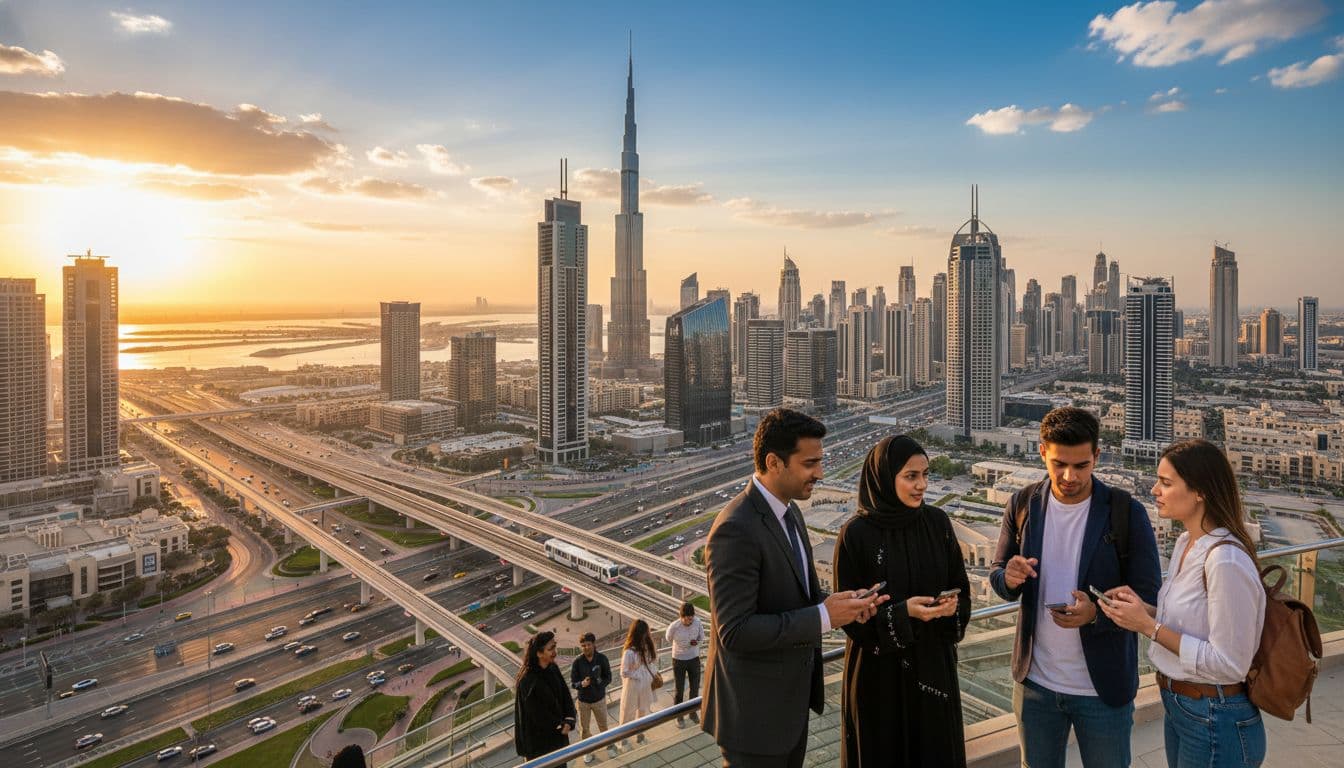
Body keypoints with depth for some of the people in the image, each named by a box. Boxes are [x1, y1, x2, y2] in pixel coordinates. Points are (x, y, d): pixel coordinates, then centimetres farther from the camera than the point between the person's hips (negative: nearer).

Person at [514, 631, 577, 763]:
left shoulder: (553, 669, -6)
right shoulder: (528, 681, -27)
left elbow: (566, 695, -3)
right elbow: (538, 714, -21)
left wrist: (568, 722, -17)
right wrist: (561, 726, -11)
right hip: (538, 739, -6)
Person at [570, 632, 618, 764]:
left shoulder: (602, 658, -17)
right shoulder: (577, 661, -19)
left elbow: (608, 677, -8)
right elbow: (572, 682, -12)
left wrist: (601, 684, -28)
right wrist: (581, 684, -33)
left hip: (599, 699, 0)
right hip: (583, 700, 0)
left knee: (603, 725, 18)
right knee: (584, 728, 14)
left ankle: (609, 745, 45)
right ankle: (588, 750, 40)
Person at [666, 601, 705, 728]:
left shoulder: (697, 622, -20)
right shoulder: (673, 627, -27)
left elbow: (702, 638, -2)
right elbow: (669, 640, -3)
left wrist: (696, 642, -24)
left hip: (694, 659, 3)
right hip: (679, 660, -3)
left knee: (695, 687, 16)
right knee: (678, 689, 9)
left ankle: (693, 712, 39)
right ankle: (679, 716, 30)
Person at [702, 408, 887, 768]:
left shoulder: (789, 512, 4)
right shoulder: (736, 529, -26)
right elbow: (735, 631, -26)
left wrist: (841, 602, -6)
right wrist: (824, 617, -25)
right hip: (755, 709, -8)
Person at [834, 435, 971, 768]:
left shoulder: (937, 522, -3)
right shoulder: (856, 534, -16)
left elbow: (960, 586, 5)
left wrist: (952, 605, -16)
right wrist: (902, 613, -25)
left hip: (934, 665, 4)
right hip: (880, 671, -4)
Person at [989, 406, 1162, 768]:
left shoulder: (1126, 513, -12)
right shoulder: (1023, 504, -4)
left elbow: (1148, 599, -9)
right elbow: (997, 574, 4)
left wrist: (1097, 614, -28)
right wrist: (1008, 577, -19)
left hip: (1103, 688, -2)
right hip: (1035, 682, 2)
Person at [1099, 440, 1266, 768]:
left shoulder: (1226, 560, -26)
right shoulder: (1186, 543, 2)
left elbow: (1229, 663, -24)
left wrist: (1150, 627, -23)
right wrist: (1143, 608, -4)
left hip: (1216, 722, -8)